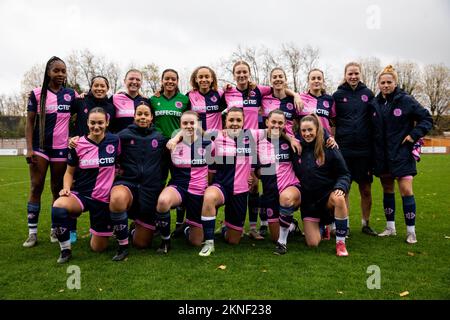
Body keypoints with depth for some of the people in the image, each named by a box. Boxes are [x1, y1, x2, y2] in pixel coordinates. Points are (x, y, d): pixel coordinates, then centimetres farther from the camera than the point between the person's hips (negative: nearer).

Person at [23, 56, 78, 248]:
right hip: (40, 147, -1)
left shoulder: (71, 94, 6)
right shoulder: (37, 94, 2)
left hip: (62, 148, 1)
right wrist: (29, 149, -8)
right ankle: (32, 232, 4)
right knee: (36, 187, -2)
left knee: (58, 189, 7)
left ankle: (55, 230, 16)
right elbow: (30, 122, 0)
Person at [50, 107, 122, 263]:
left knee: (98, 248, 2)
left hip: (104, 198, 0)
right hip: (81, 194, 1)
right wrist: (66, 188, -11)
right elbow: (69, 172, 5)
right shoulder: (78, 144, -6)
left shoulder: (115, 140, -6)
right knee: (58, 207, -34)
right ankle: (65, 250, -11)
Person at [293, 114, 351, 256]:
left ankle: (340, 243, -21)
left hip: (327, 194, -2)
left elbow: (344, 174, -4)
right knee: (313, 243, -5)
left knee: (339, 199, -39)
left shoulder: (329, 148, -8)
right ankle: (321, 226, 31)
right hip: (308, 201, 2)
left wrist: (341, 187, -21)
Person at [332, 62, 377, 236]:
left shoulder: (368, 93, 7)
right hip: (344, 150, -1)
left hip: (364, 149, 2)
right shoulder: (338, 95, 3)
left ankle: (365, 223, 23)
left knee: (366, 189, 7)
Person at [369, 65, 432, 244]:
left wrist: (414, 135, -12)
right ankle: (390, 227, 25)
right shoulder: (374, 104, 6)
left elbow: (427, 118, 0)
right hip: (382, 155, 4)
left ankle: (411, 231, 5)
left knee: (406, 191, -8)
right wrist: (372, 155, 4)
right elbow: (371, 129, 12)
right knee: (387, 190, 12)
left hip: (401, 154, -4)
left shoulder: (406, 100, -5)